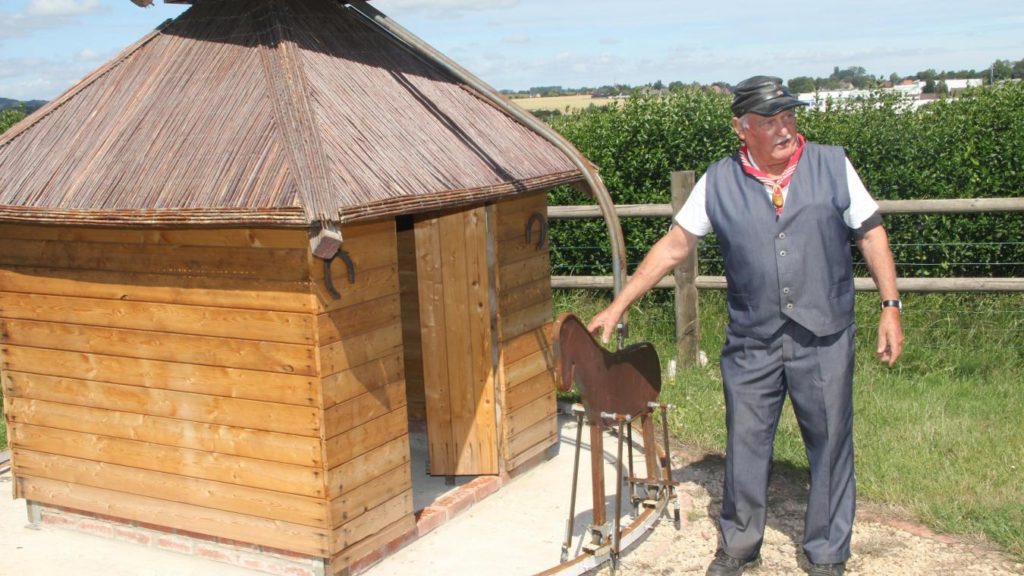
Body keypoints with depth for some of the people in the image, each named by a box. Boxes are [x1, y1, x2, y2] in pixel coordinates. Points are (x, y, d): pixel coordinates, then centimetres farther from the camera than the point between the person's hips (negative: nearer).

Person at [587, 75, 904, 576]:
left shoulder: (832, 165, -1)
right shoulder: (719, 182, -1)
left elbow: (871, 234, 5)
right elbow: (674, 245, 3)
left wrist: (890, 306, -1)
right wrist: (618, 305, 0)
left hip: (824, 337, 0)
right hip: (752, 341, 0)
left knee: (830, 443, 8)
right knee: (745, 443, 9)